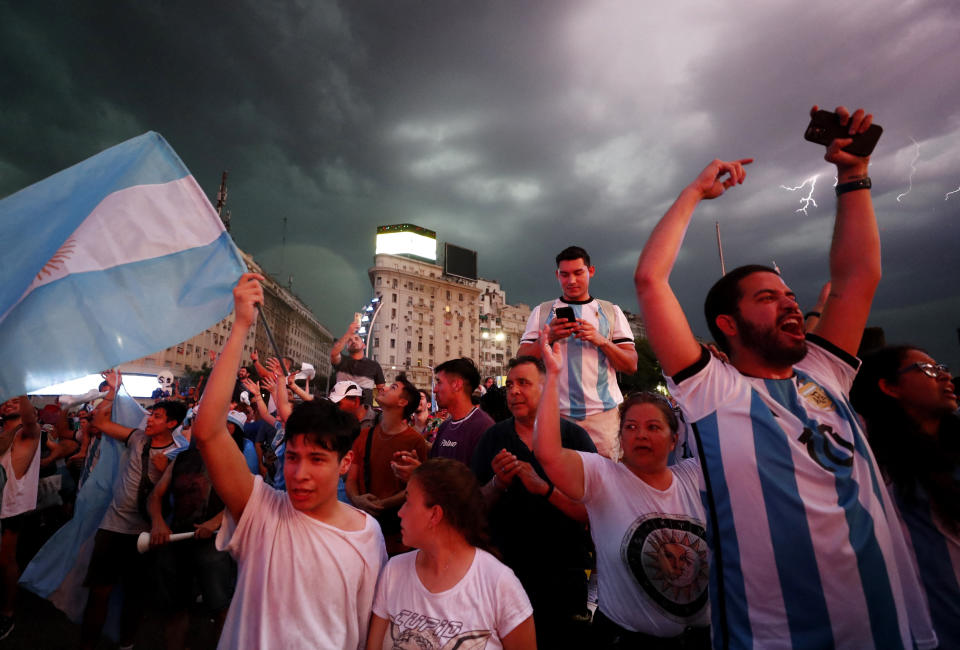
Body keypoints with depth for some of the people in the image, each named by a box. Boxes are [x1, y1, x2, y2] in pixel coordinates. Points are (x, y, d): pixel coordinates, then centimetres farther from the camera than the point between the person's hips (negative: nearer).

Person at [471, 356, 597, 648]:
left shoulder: (574, 437, -9)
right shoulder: (492, 438, -3)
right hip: (503, 573, 2)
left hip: (563, 578, -2)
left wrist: (544, 487, -28)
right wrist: (497, 484, -21)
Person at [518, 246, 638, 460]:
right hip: (556, 412, 0)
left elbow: (631, 366, 5)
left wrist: (601, 340, -11)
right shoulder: (542, 312, 12)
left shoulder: (611, 311, 12)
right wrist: (549, 337, -12)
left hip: (603, 412, 0)